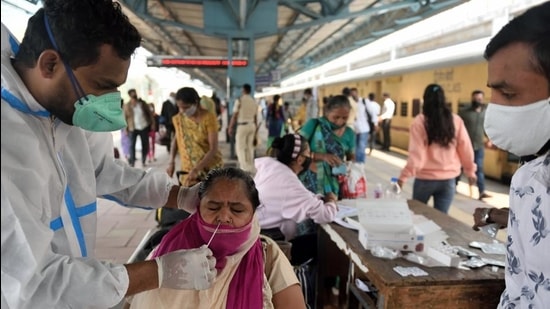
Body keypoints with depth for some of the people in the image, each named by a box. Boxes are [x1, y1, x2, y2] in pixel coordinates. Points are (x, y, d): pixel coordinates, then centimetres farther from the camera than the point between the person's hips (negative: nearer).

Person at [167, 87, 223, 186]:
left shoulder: (208, 118, -16)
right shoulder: (179, 119, -1)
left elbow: (213, 149, -20)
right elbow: (176, 139, 15)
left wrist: (196, 169, -29)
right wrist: (171, 162, 3)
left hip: (210, 168, -3)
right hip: (188, 170, 4)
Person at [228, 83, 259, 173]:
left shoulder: (240, 100, -8)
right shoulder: (254, 102, 8)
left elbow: (234, 116, -8)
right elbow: (256, 117, 12)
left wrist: (230, 127, 0)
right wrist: (255, 129, 21)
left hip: (242, 125, -6)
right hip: (252, 125, 6)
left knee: (240, 147, -1)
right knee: (250, 147, 13)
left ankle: (244, 167, -8)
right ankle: (251, 168, 17)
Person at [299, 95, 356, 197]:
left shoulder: (349, 133, 3)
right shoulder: (313, 125, -8)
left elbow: (351, 158, 15)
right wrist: (322, 156, -26)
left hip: (334, 187, 3)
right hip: (310, 185, -3)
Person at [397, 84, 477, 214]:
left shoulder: (420, 121, -9)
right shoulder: (456, 120, -1)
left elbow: (416, 153, -14)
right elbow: (466, 149, 4)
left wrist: (404, 176, -11)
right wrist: (470, 171, 17)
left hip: (425, 178, -2)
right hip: (448, 179, 2)